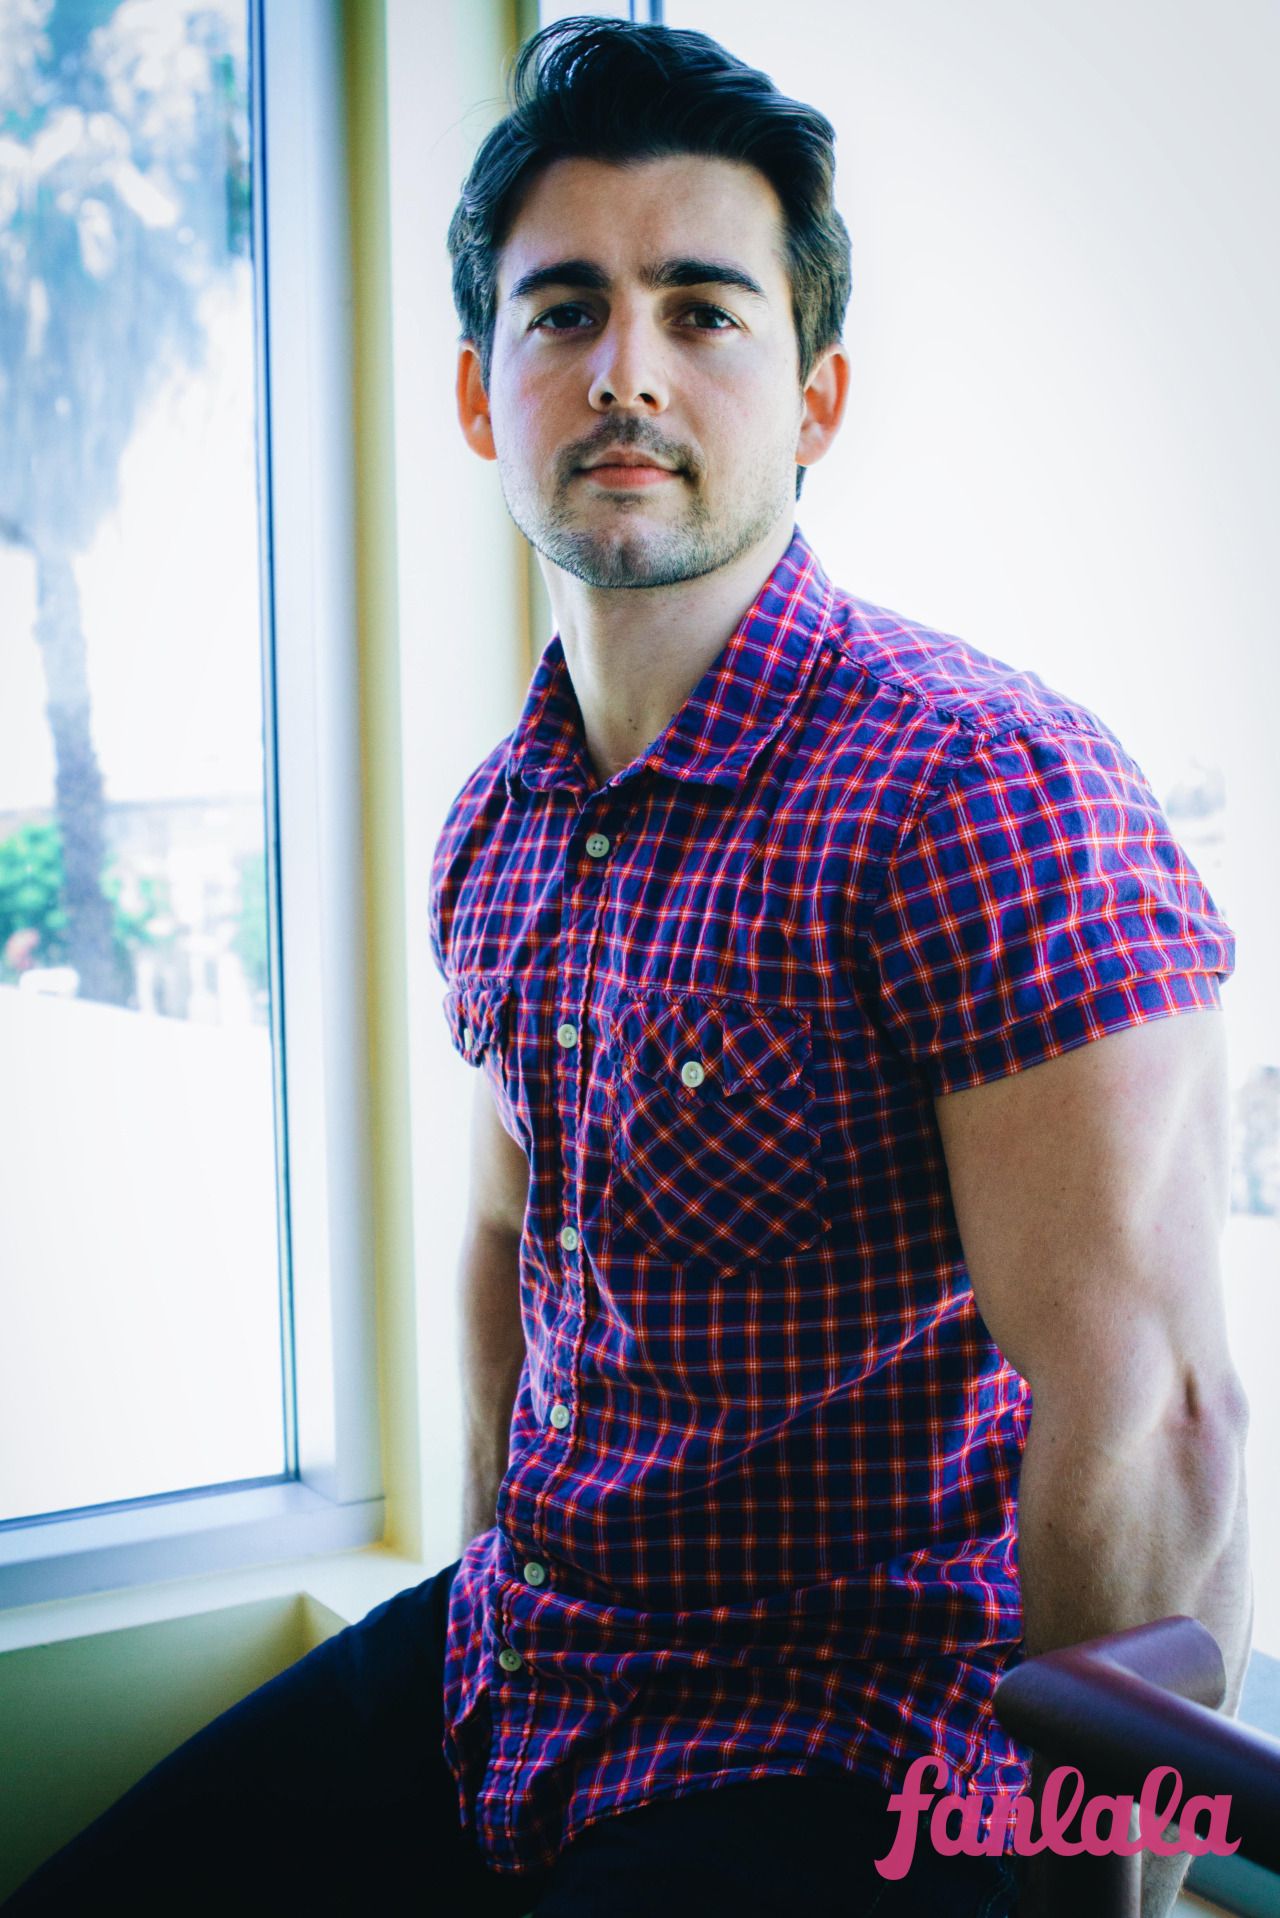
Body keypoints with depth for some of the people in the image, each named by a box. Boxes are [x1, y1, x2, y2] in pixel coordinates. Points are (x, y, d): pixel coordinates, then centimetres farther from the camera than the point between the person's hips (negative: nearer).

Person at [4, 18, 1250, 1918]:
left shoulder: (989, 792, -22)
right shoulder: (494, 826, 5)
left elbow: (1147, 1427, -25)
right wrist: (492, 1577, 17)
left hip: (839, 1758, -6)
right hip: (502, 1676, 7)